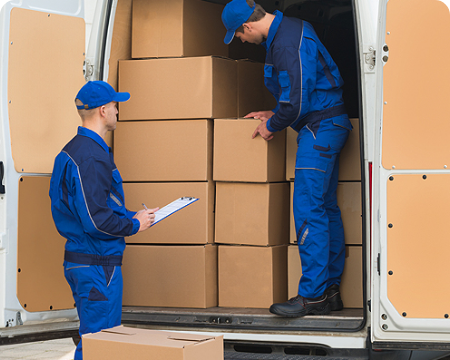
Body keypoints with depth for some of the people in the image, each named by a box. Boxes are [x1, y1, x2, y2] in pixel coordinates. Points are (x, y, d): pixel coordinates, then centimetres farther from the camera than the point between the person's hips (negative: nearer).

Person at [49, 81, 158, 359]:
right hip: (97, 264, -11)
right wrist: (134, 225, -9)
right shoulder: (92, 158, -20)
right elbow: (97, 220, -24)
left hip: (79, 260, 11)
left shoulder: (73, 151, 14)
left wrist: (131, 216, 14)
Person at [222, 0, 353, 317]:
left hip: (319, 128, -11)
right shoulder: (288, 29, 13)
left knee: (308, 211, -10)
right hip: (329, 126, 11)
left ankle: (313, 296, -8)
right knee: (325, 208, 11)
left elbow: (295, 103, -23)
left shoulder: (287, 45, -21)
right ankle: (331, 290, 15)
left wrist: (272, 126, -5)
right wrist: (274, 114, 19)